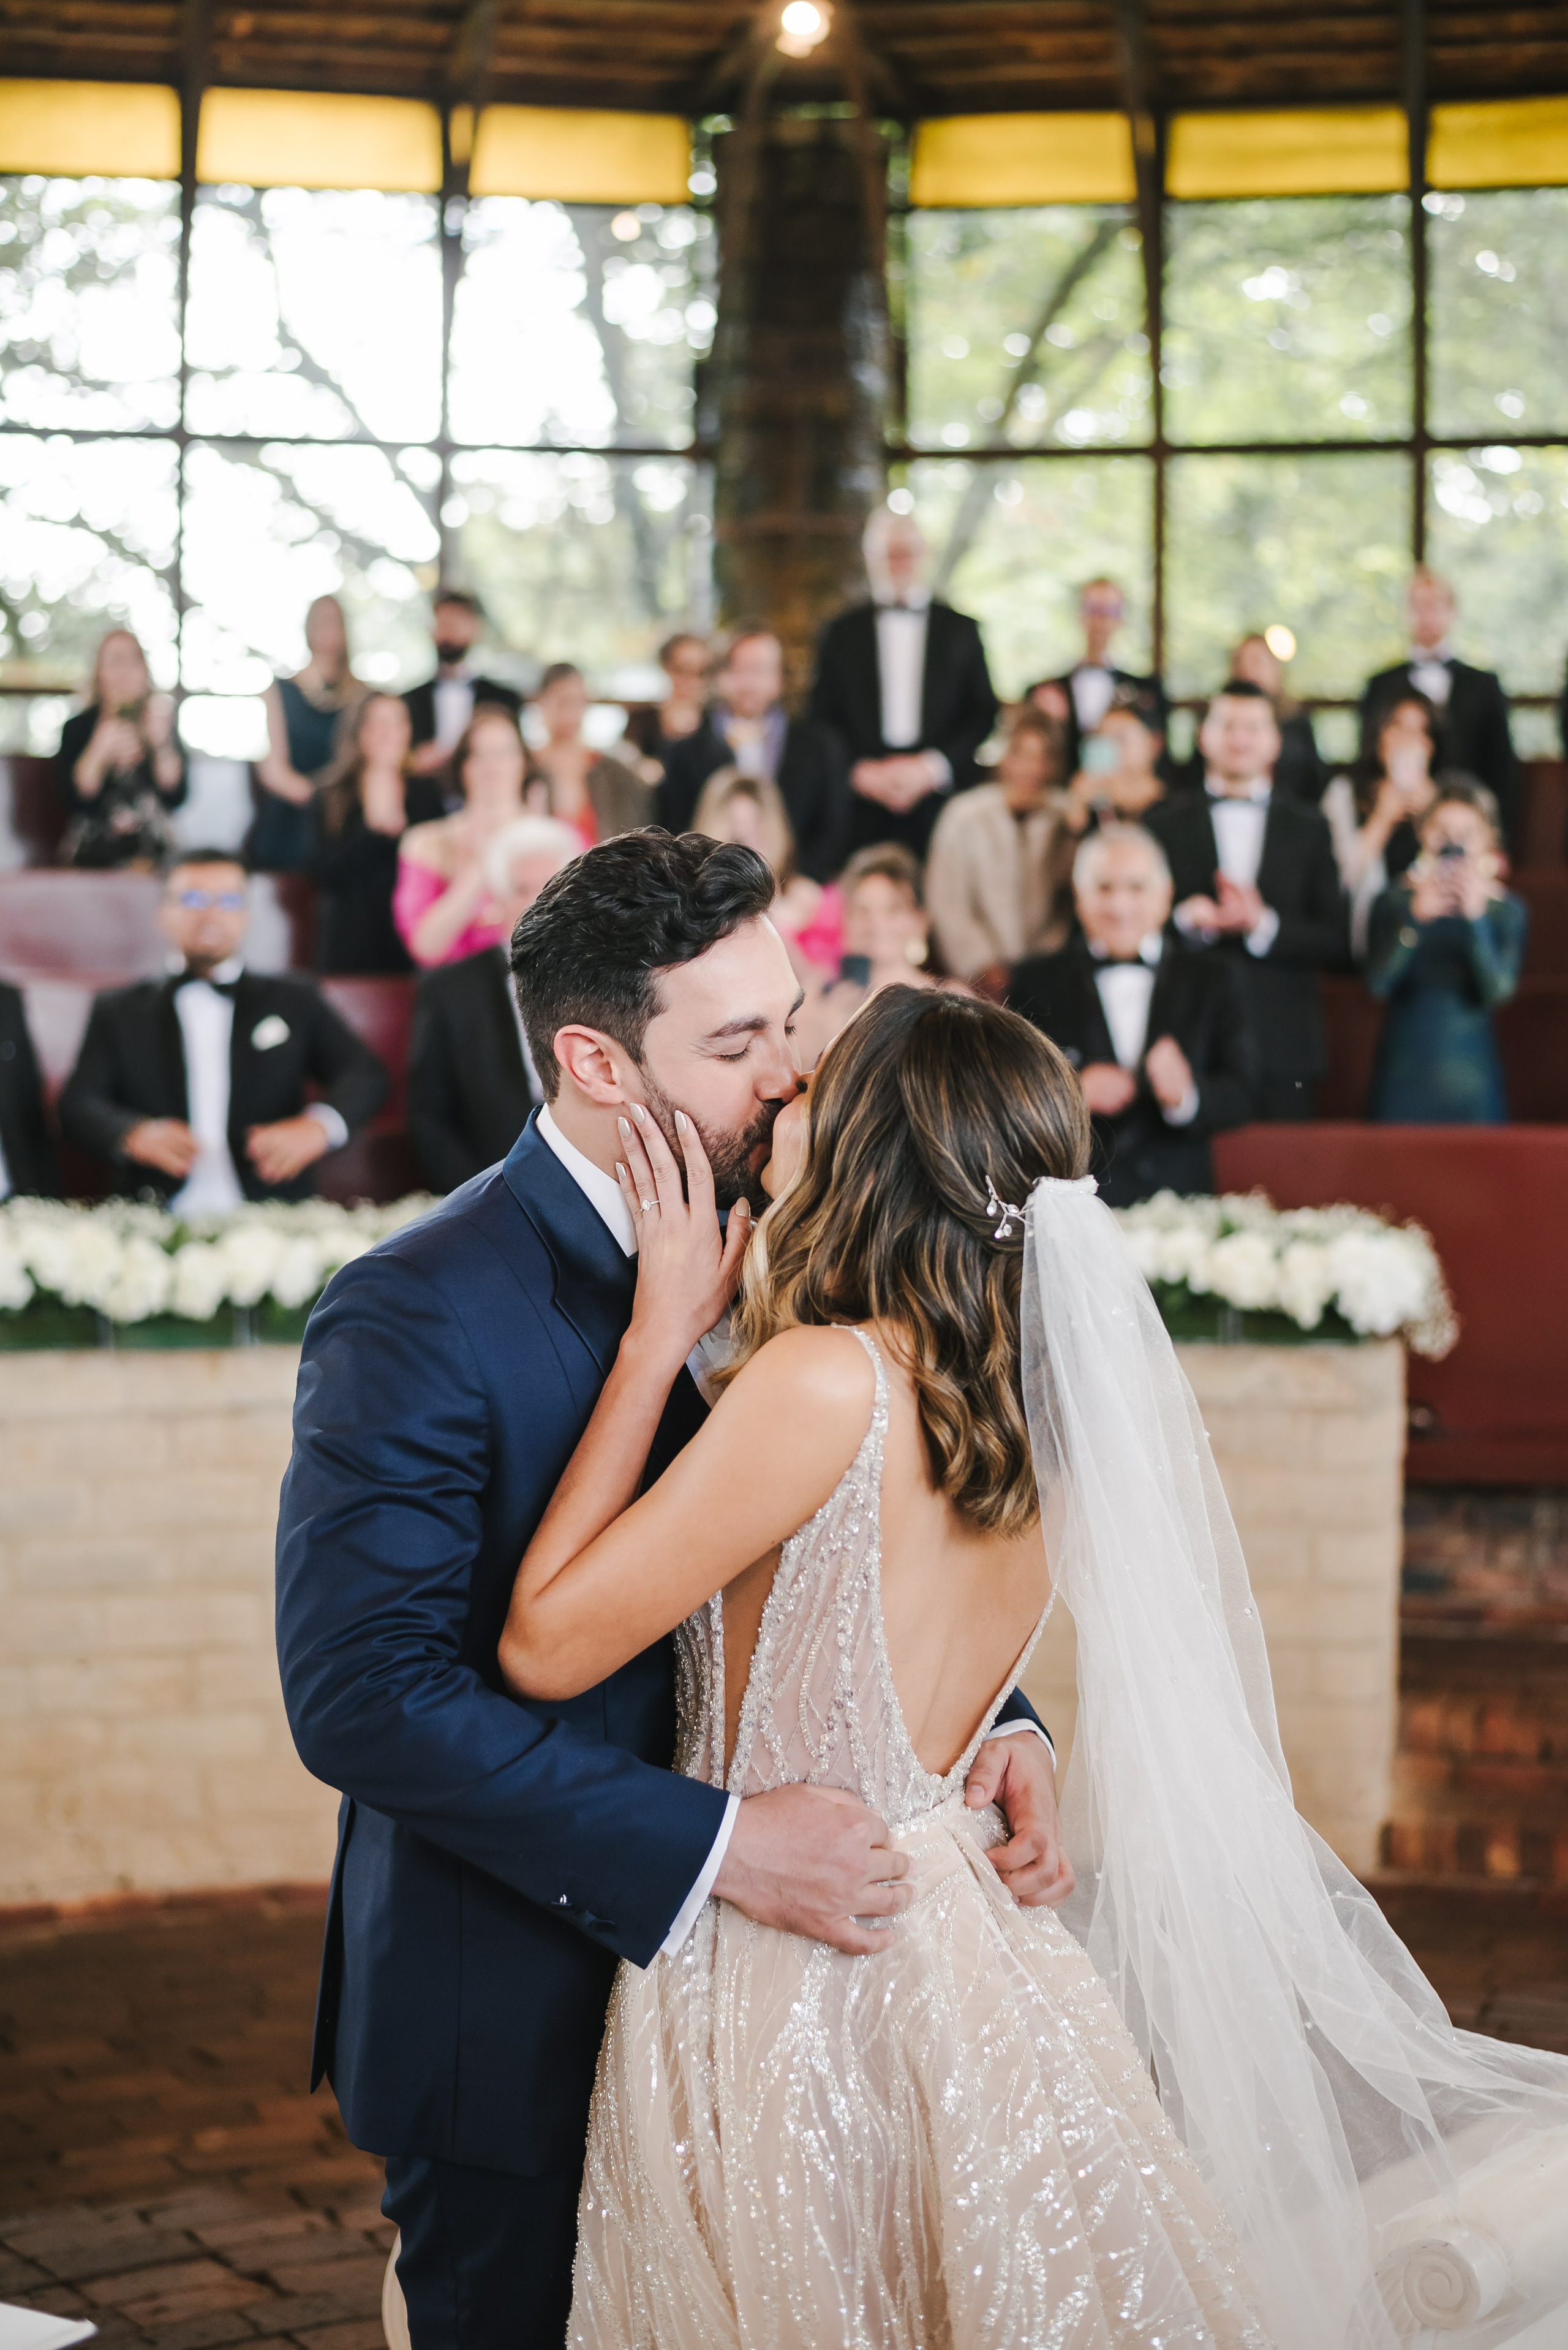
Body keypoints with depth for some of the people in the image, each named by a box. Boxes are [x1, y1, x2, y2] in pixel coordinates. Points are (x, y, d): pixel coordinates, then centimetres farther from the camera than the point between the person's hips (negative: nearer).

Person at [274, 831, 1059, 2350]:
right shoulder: (416, 1317, -20)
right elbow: (363, 1693, -26)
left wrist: (998, 1725, -9)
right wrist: (716, 1846, -29)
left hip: (731, 1982, 7)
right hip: (517, 2027, -6)